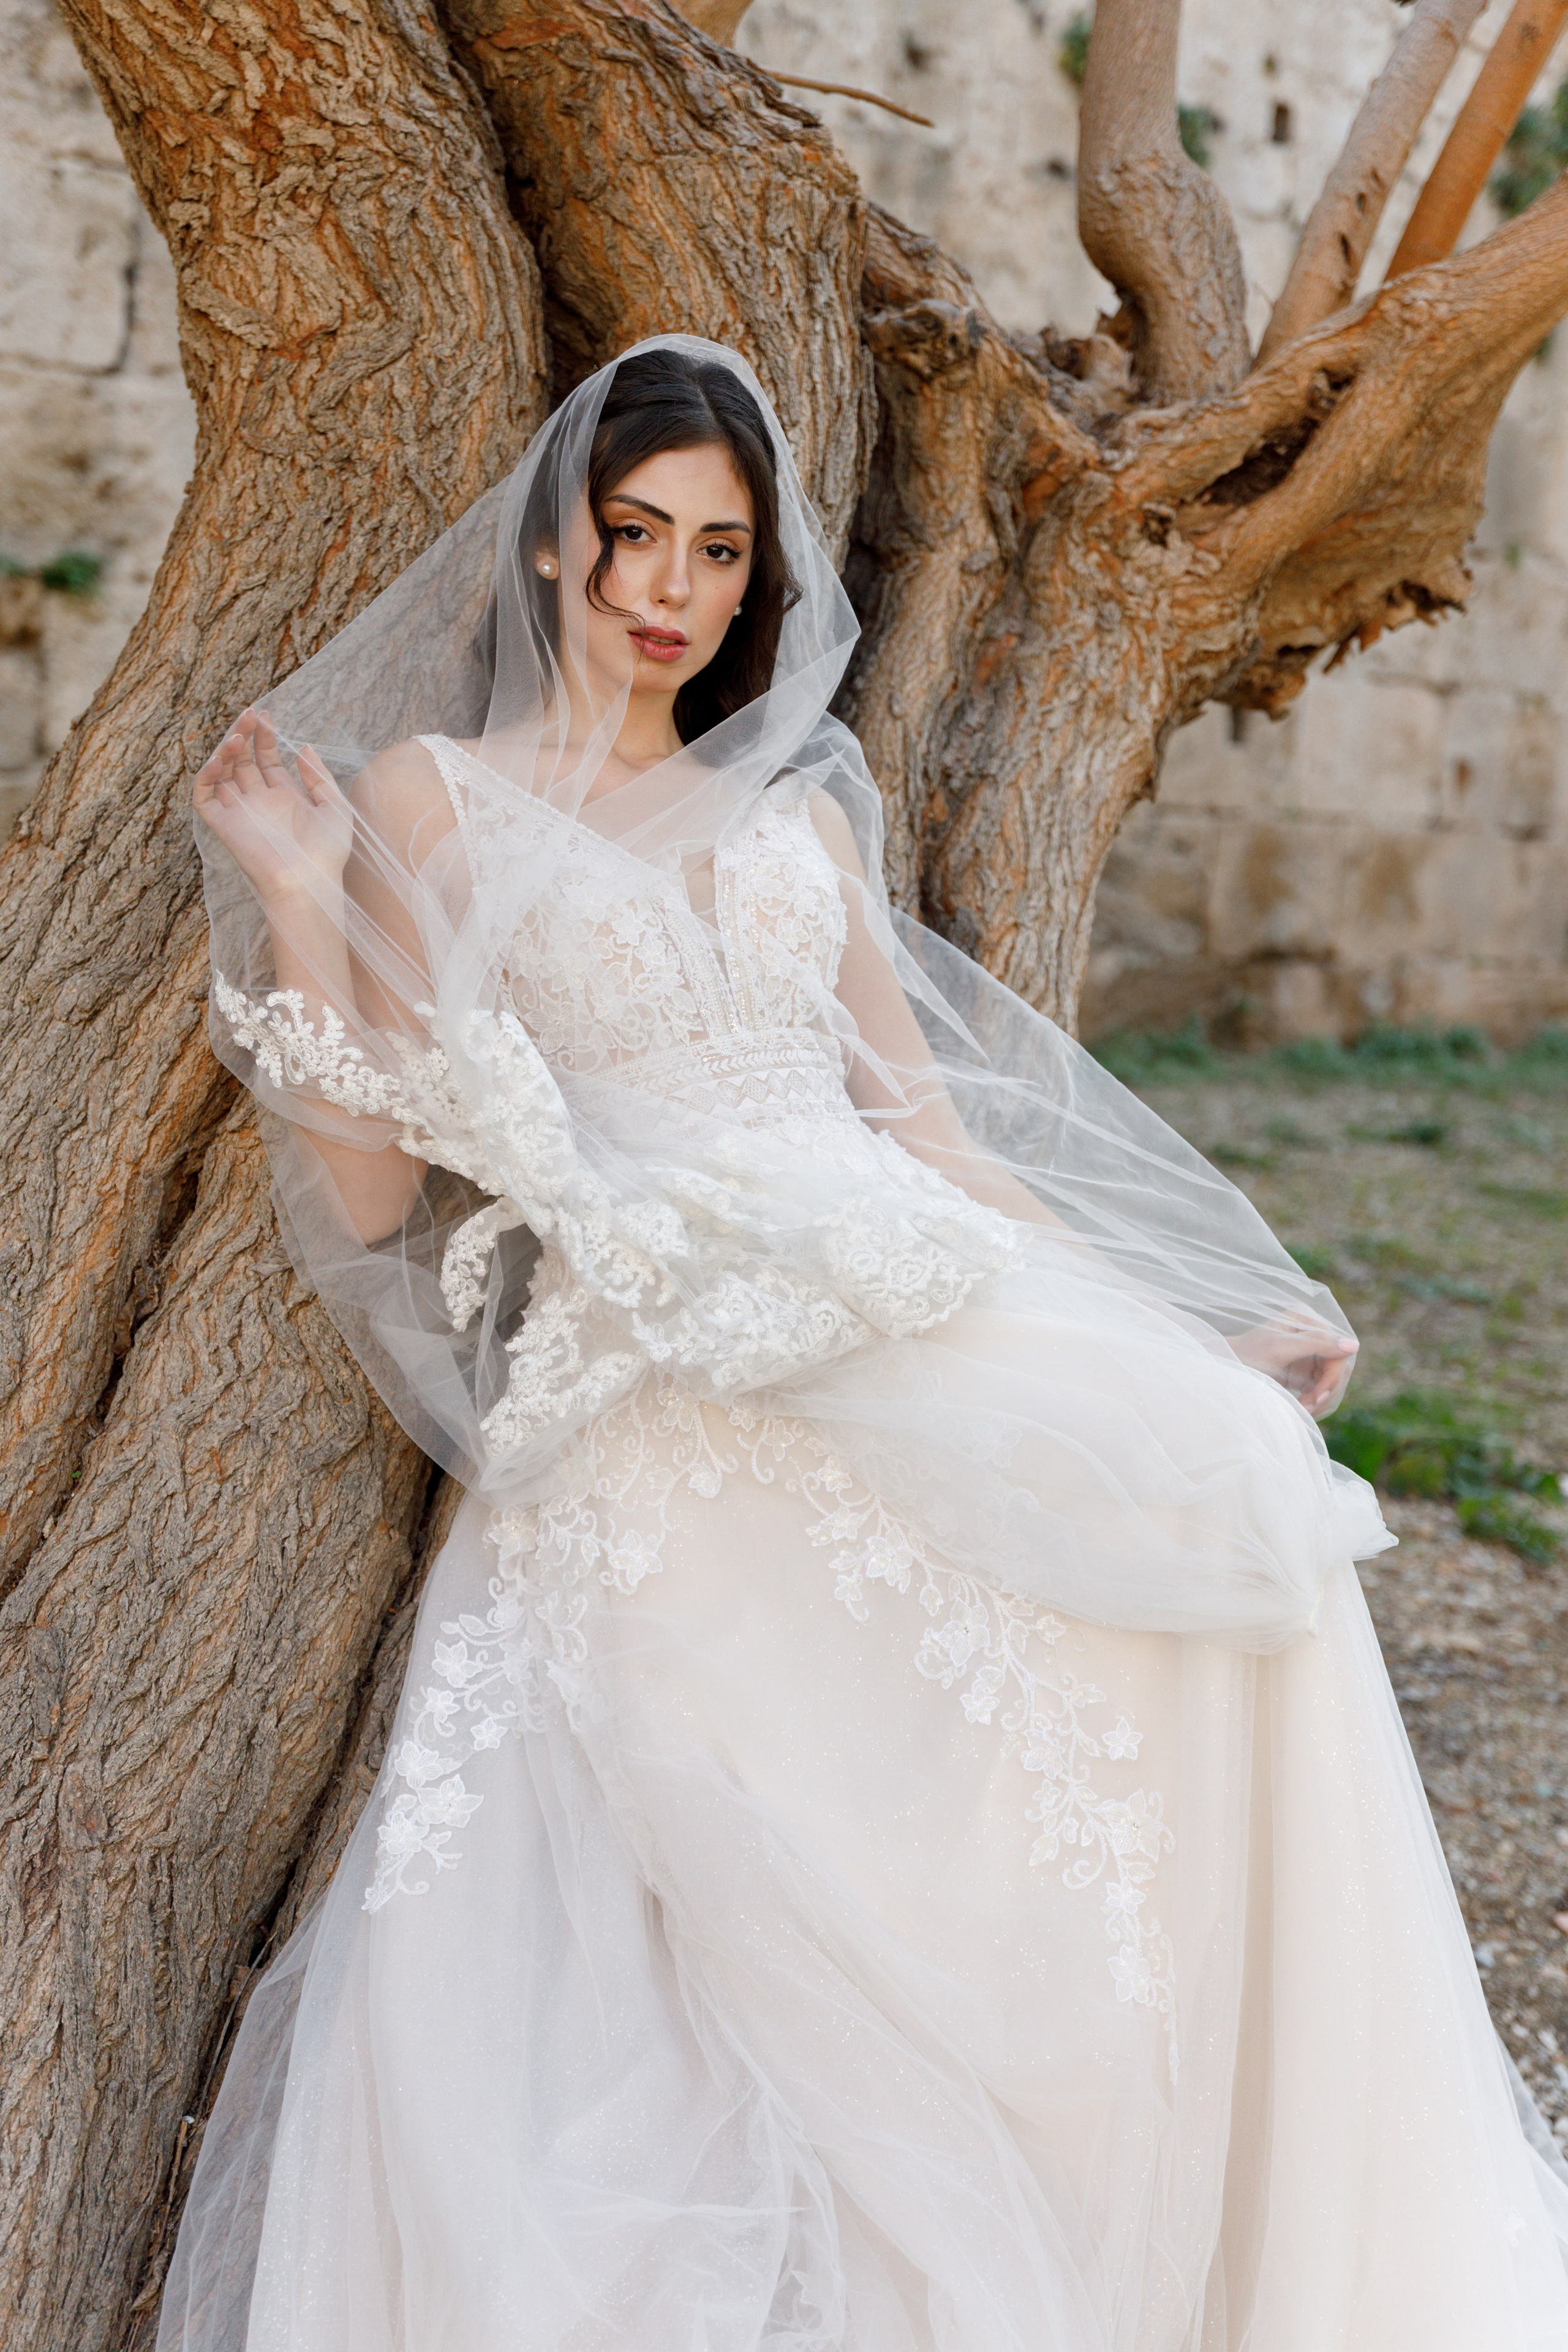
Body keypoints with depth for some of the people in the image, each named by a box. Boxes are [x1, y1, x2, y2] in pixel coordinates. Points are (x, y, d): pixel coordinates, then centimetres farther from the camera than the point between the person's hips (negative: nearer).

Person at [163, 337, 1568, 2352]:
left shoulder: (797, 808, 23)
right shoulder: (432, 793, 10)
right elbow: (366, 1193, 4)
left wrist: (1201, 1330, 12)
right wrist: (296, 906, -6)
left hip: (918, 1316, 5)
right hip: (665, 1389, -4)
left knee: (1237, 1485, -21)